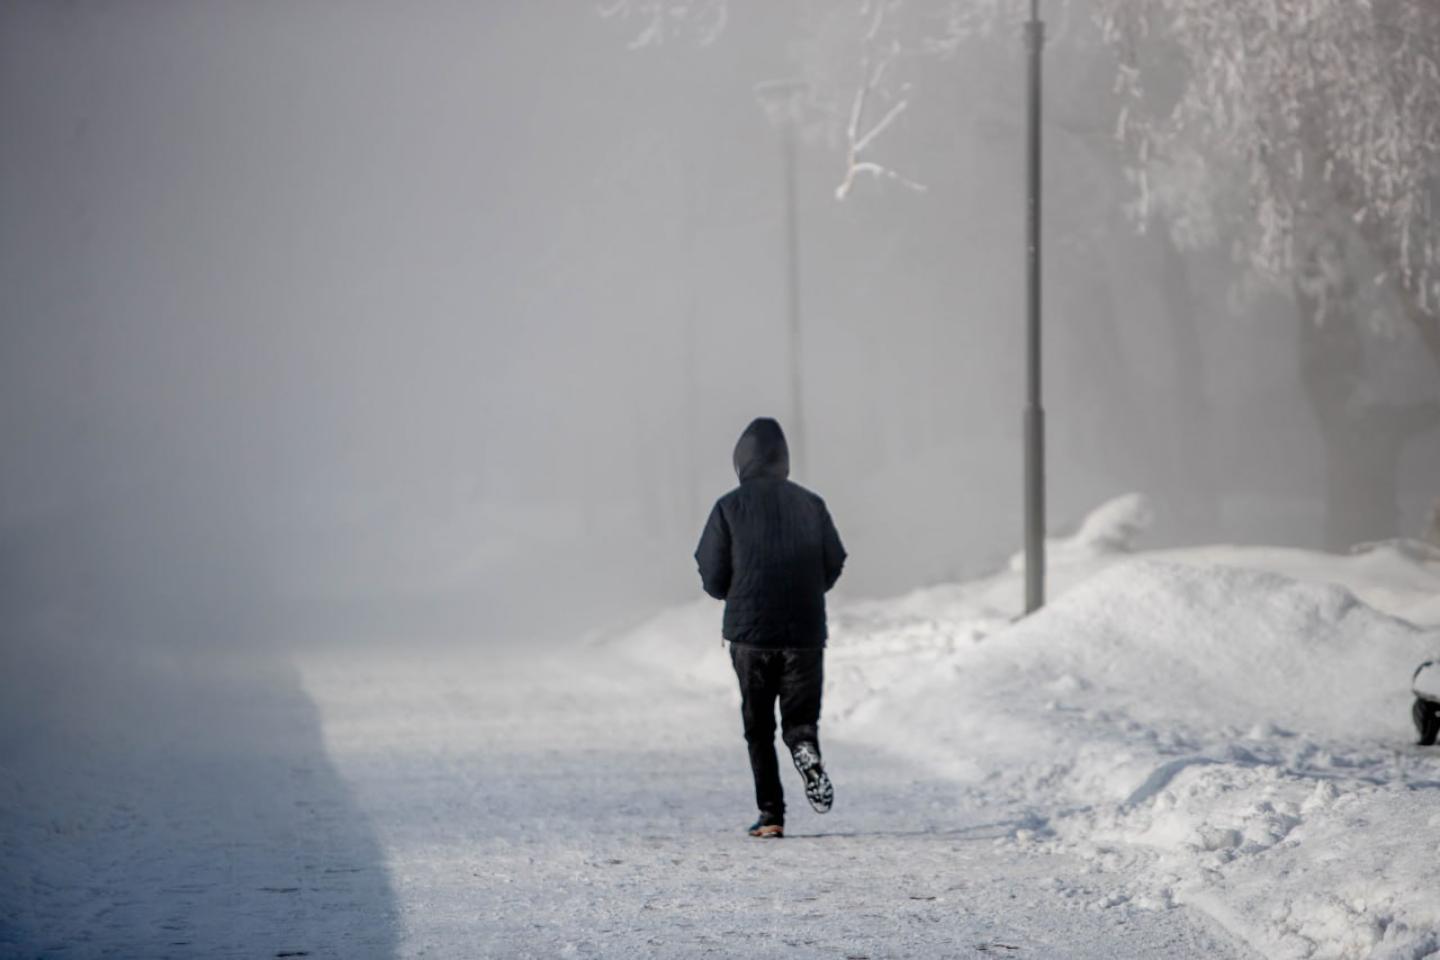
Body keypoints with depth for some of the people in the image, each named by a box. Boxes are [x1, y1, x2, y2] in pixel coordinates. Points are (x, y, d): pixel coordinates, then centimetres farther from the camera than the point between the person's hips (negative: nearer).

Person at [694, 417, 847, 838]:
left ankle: (771, 815, 2)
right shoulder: (811, 504, 3)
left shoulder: (729, 507, -4)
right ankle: (806, 749, -26)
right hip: (805, 632, 1)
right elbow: (833, 566, 7)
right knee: (800, 717, 9)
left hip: (749, 632, -1)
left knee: (758, 728, 9)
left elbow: (712, 576, -4)